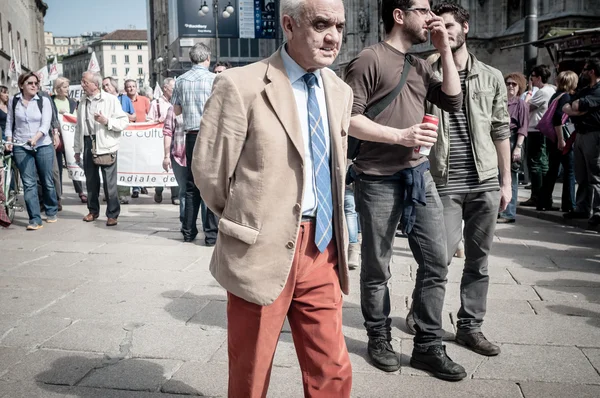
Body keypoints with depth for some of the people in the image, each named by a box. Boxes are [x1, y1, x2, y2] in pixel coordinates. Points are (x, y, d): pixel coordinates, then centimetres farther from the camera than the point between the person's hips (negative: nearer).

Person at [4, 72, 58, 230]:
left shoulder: (44, 101, -1)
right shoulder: (13, 102, 5)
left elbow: (46, 124, -11)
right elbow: (9, 123, 11)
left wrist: (35, 138, -25)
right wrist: (9, 140, -4)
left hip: (43, 146, -1)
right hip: (21, 147, 1)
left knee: (47, 181, 7)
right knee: (29, 184, -3)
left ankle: (51, 212, 26)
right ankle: (35, 219, -3)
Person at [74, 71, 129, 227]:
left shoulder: (111, 100, -3)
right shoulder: (83, 102, 12)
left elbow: (124, 121, -6)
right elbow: (79, 126, 16)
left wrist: (106, 121, -19)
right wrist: (77, 148, 16)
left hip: (105, 144, -5)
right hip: (88, 143, 5)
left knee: (109, 181, -4)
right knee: (91, 179, 13)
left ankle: (112, 214, 6)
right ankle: (93, 211, 27)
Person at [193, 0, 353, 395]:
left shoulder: (340, 91, 8)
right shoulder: (241, 85, -12)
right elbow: (208, 170, -7)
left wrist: (330, 227, 14)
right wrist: (247, 221, 5)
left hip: (323, 247, 5)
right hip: (262, 250, -4)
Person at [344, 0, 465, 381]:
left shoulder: (420, 65, 16)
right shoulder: (370, 59, -7)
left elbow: (454, 102, 10)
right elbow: (348, 119, -14)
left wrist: (445, 51, 5)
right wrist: (400, 136, -20)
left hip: (419, 174, 7)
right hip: (379, 179, -7)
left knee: (436, 261, 5)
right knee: (376, 268, 7)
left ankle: (429, 346, 17)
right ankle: (380, 339, 26)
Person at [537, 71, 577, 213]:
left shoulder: (555, 96, 14)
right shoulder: (565, 96, -12)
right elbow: (558, 117, -23)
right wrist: (561, 140, -23)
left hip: (552, 139, 9)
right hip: (562, 139, -9)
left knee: (552, 171, 13)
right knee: (570, 171, -1)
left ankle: (543, 203, 15)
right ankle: (568, 205, 1)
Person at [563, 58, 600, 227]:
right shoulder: (583, 91, 19)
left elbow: (580, 105, -19)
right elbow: (566, 108, 10)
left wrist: (576, 105, 3)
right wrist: (579, 110, -9)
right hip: (579, 135, 8)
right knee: (581, 175, 10)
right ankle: (582, 208, 16)